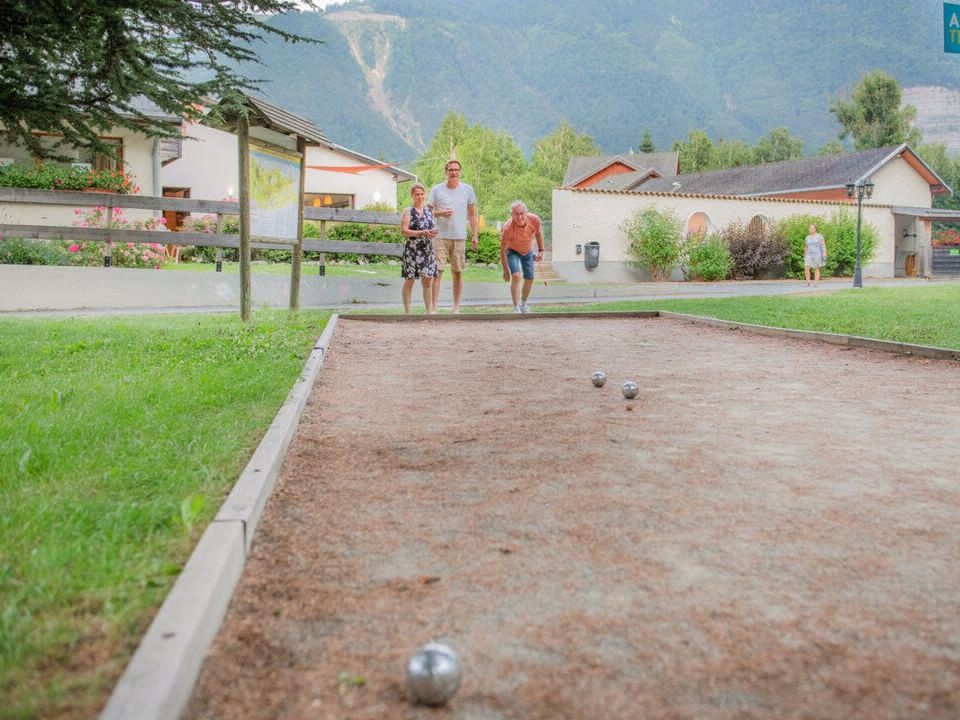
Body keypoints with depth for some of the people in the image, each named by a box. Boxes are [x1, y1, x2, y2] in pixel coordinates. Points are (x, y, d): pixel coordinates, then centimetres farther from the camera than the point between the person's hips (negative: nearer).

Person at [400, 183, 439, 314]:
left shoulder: (429, 211, 12)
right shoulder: (408, 211, -3)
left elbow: (434, 227, 21)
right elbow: (404, 231, -12)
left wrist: (434, 232, -4)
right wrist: (423, 232, -20)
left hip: (428, 250, 5)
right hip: (412, 251, -4)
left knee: (428, 281, 4)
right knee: (409, 280, 2)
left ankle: (430, 310, 10)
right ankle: (407, 311, 9)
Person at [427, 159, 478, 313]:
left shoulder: (468, 190, 8)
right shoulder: (436, 189, 3)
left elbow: (472, 214, 12)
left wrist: (475, 235, 6)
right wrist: (441, 213, -14)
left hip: (460, 237, 2)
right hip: (440, 236, -1)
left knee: (458, 272, 5)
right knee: (437, 271, -6)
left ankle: (456, 308, 14)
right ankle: (434, 307, -3)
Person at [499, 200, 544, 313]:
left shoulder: (534, 220, -29)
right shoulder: (508, 228, -39)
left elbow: (538, 233, -3)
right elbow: (503, 251, -26)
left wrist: (541, 250, -1)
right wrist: (506, 270, -19)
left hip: (528, 251, 4)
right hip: (512, 251, -4)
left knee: (529, 279, 9)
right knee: (516, 276, -23)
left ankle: (523, 304, 32)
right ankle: (516, 308, -19)